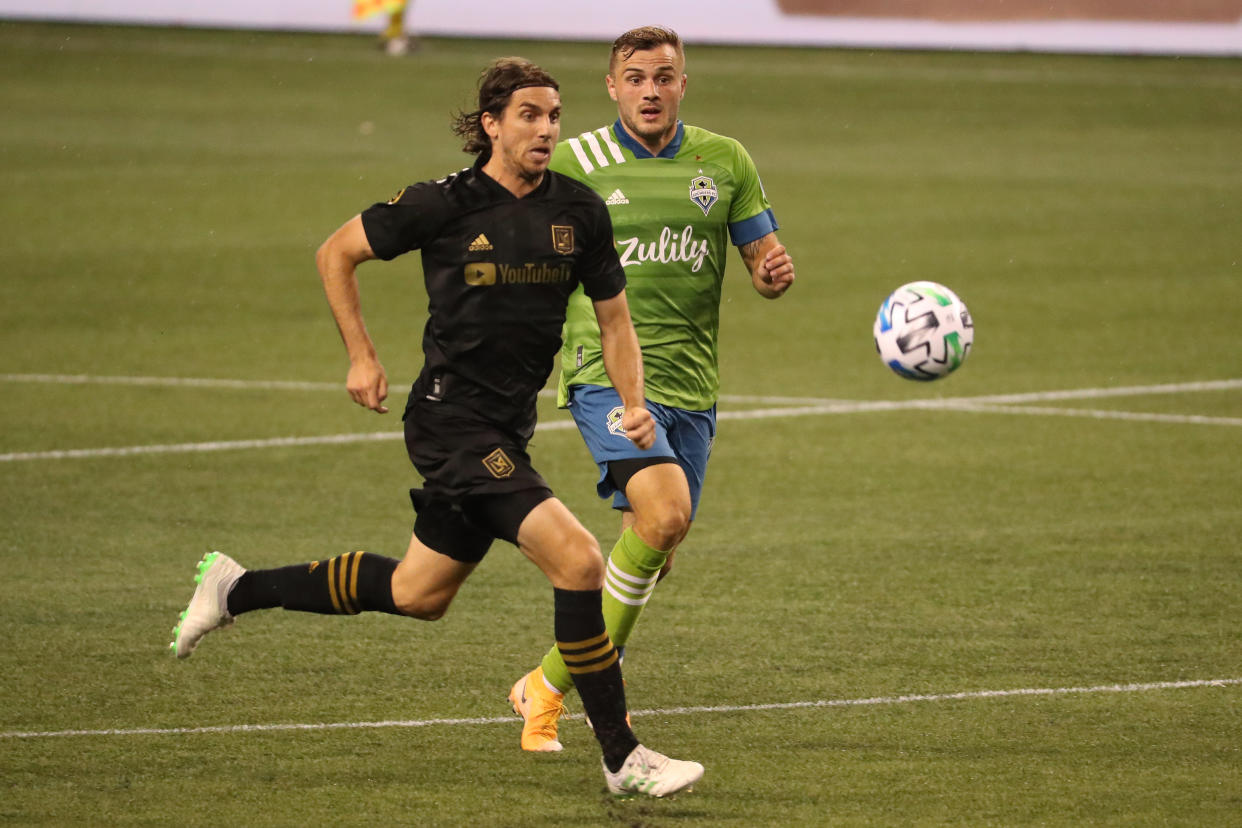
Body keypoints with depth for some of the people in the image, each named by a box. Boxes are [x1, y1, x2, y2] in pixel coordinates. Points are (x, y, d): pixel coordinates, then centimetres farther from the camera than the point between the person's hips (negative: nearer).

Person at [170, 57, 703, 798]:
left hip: (507, 430, 7)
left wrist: (633, 401, -4)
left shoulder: (579, 210, 2)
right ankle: (623, 759, -14)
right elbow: (336, 253, 3)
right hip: (452, 421, -7)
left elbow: (613, 317, 12)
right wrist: (362, 357, -1)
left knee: (419, 594, 20)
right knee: (578, 559, -20)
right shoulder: (445, 205, -11)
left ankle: (238, 590, 37)